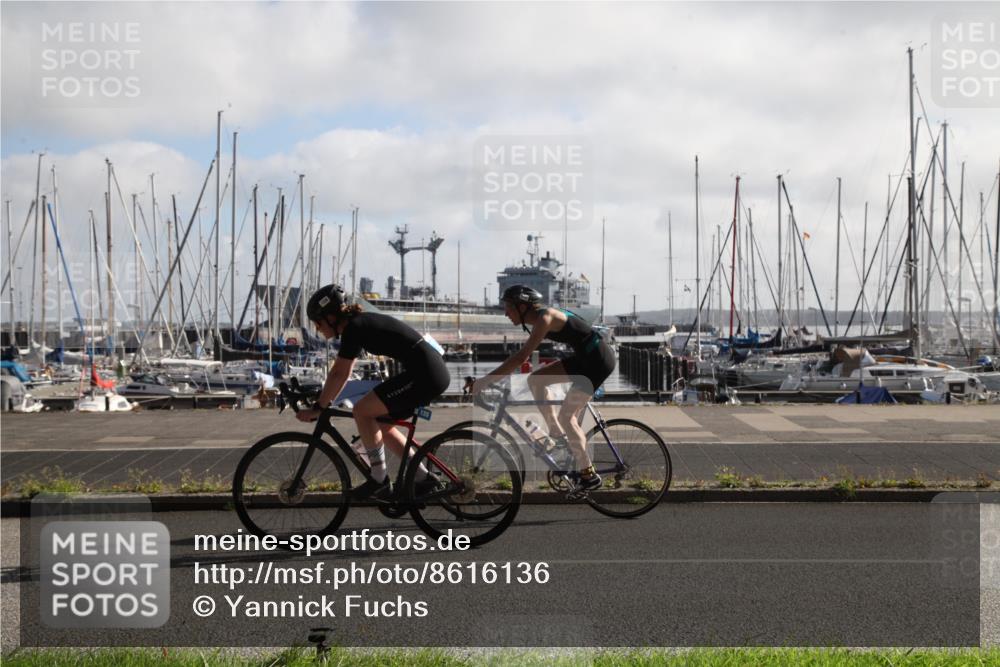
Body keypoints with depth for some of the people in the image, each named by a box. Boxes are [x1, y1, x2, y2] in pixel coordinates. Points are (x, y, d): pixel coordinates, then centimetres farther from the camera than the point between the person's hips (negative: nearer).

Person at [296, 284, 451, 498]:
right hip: (434, 372, 10)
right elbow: (342, 373, 24)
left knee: (362, 411, -8)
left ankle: (379, 480, -1)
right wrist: (322, 403, 23)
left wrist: (318, 408, -3)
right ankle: (424, 479, 17)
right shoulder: (359, 323, 17)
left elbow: (339, 374, -11)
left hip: (424, 375, -10)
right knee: (382, 425, 16)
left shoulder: (353, 328, -11)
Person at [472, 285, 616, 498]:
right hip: (585, 358, 9)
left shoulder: (545, 318, -19)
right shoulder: (540, 318, 9)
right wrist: (495, 378, 16)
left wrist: (486, 380, -27)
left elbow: (522, 357, -27)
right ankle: (558, 434, 10)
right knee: (535, 381, 5)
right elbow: (523, 355, 19)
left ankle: (589, 476, -3)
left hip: (598, 360, -9)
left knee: (566, 416, -9)